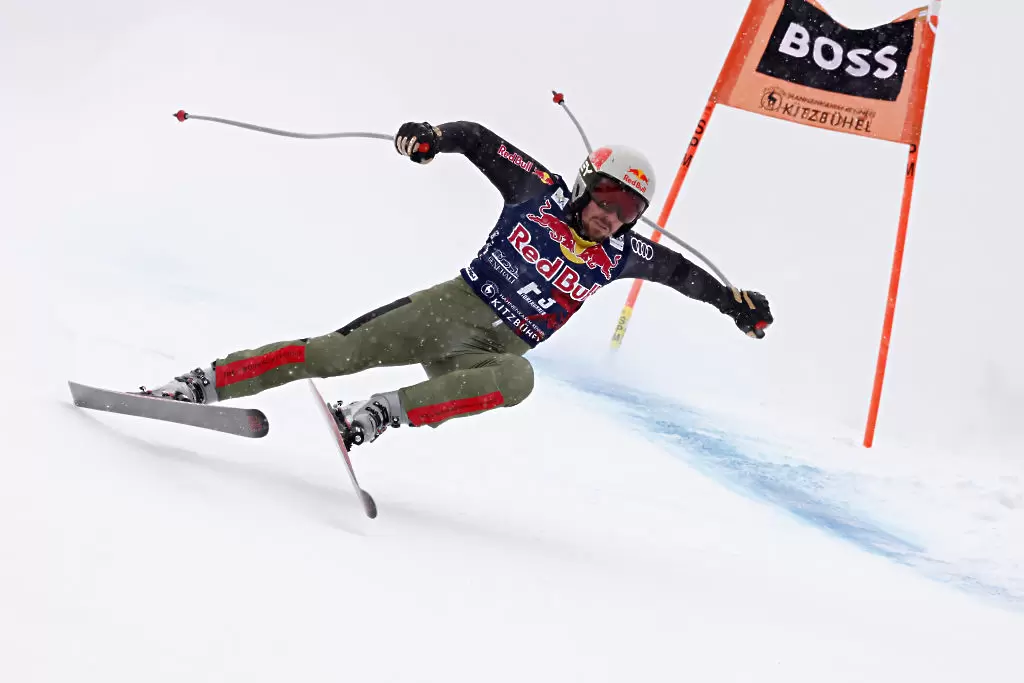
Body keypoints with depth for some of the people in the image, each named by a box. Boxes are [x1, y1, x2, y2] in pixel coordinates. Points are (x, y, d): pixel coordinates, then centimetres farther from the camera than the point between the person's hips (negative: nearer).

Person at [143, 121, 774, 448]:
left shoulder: (618, 255, 5)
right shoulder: (542, 192, 0)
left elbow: (677, 268, 21)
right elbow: (482, 140, 5)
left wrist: (735, 300, 23)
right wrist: (435, 136, -13)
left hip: (498, 350, 1)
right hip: (452, 307, -1)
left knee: (516, 380, -37)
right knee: (339, 351, -19)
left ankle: (379, 415, -37)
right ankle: (203, 384, -15)